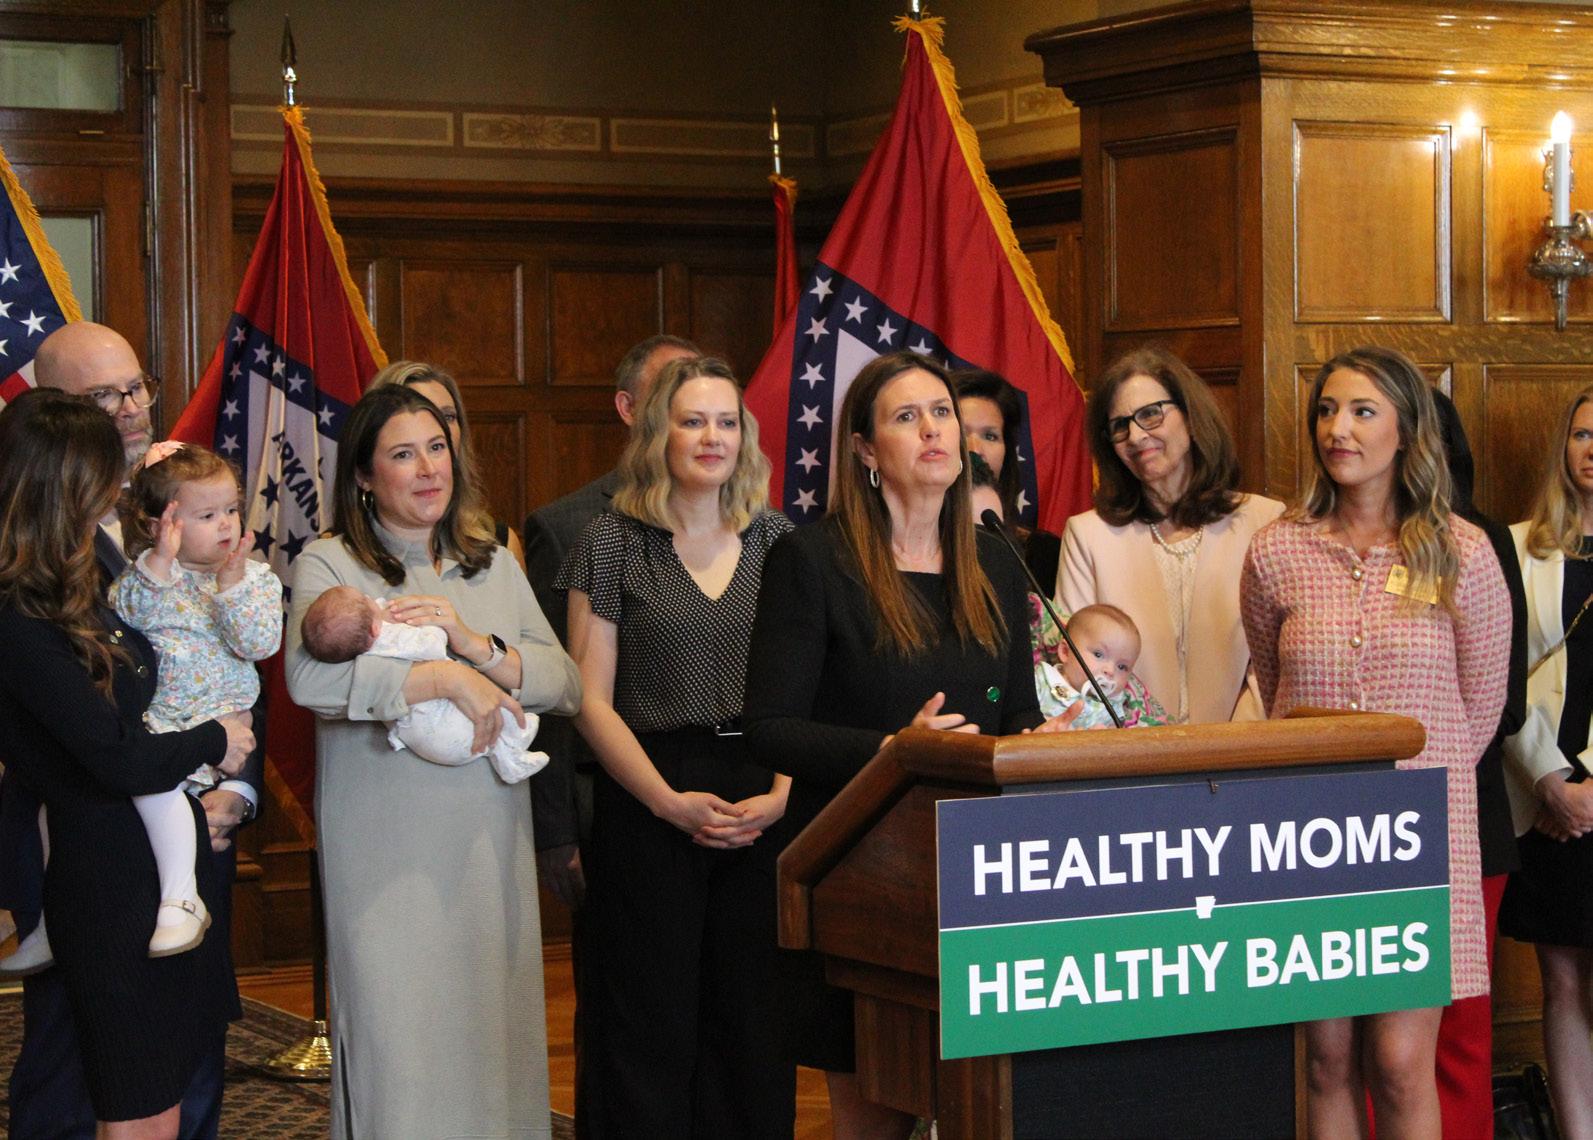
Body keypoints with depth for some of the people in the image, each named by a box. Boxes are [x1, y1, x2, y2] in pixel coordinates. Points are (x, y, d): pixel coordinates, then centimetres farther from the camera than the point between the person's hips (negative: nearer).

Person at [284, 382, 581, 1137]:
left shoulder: (494, 567, 14)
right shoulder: (330, 565, -2)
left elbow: (566, 686, 5)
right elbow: (310, 678, -21)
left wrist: (474, 642, -11)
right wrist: (448, 678, -20)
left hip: (489, 843, 5)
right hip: (385, 854, -5)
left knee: (492, 1025, 7)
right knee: (395, 1039, -5)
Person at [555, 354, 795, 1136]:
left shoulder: (778, 540, 10)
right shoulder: (612, 543, 1)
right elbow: (591, 701, -3)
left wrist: (780, 795, -7)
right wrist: (672, 803, -11)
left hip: (763, 807, 3)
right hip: (648, 812, -2)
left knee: (753, 1025, 4)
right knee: (654, 1028, 1)